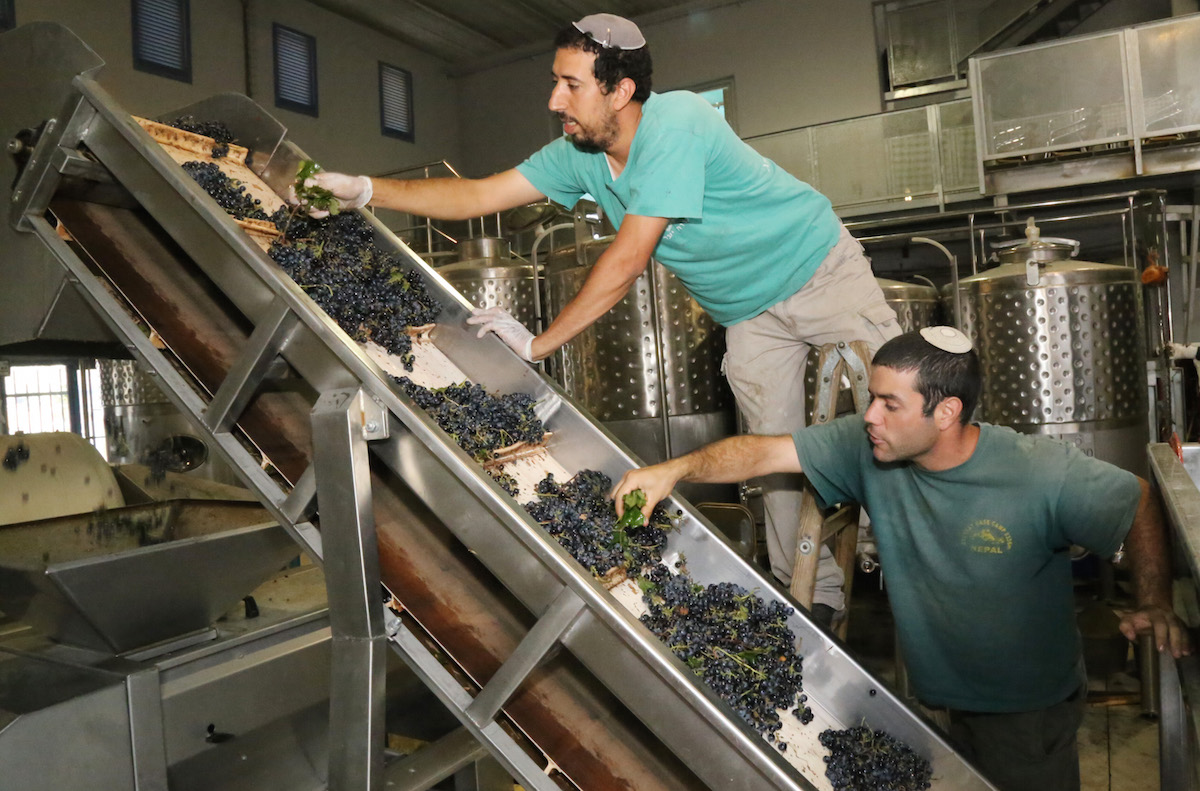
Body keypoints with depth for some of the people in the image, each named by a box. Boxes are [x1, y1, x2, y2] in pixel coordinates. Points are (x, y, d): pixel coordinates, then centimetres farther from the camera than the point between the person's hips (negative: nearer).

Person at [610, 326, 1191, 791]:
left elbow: (1140, 502, -8)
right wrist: (677, 469, -36)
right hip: (933, 699, 3)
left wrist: (1154, 606, -17)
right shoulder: (866, 447, -19)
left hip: (1030, 711, -3)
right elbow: (764, 452, -23)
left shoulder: (1043, 475, -25)